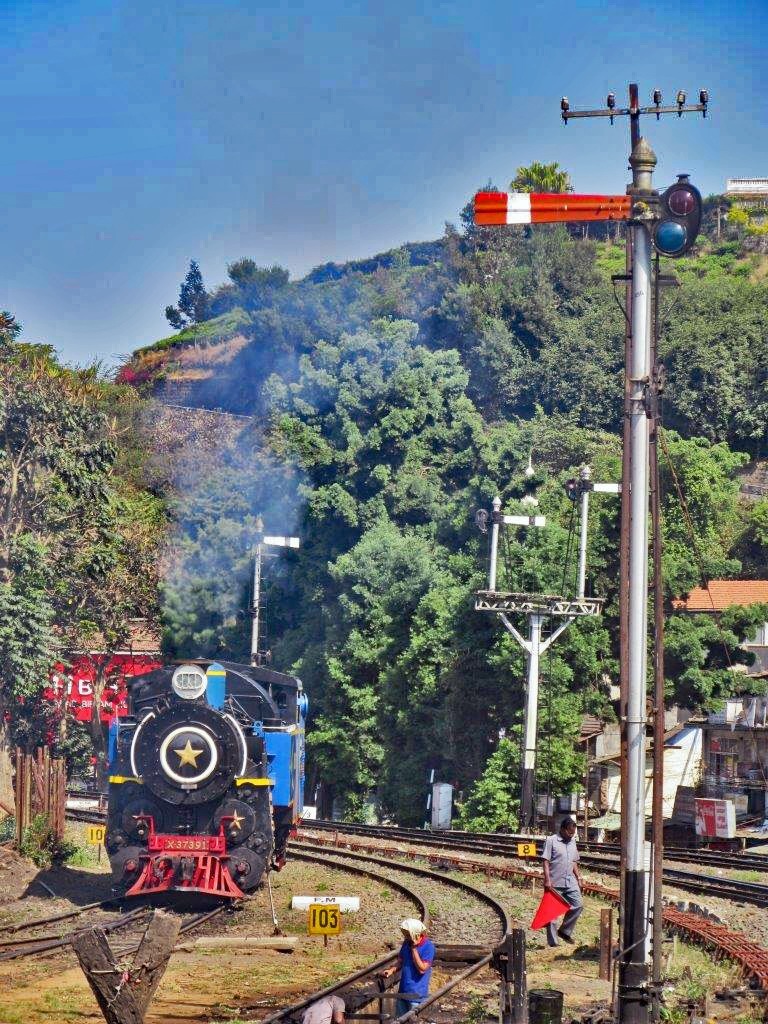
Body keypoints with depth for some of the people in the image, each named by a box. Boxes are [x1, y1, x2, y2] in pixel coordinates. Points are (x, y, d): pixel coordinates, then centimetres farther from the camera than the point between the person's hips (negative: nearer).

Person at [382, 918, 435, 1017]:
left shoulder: (428, 947, -16)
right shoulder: (407, 943, 4)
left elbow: (422, 969, -22)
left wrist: (414, 948, -21)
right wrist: (392, 970, -7)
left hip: (416, 994, -7)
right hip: (403, 991, 7)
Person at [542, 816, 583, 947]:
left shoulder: (572, 842, 13)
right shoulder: (551, 841, -8)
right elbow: (546, 861, -11)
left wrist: (578, 878, 15)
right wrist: (547, 880, -18)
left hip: (570, 882, 6)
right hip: (555, 883, -6)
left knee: (578, 905, -4)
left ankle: (565, 931, 13)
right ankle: (553, 942, 5)